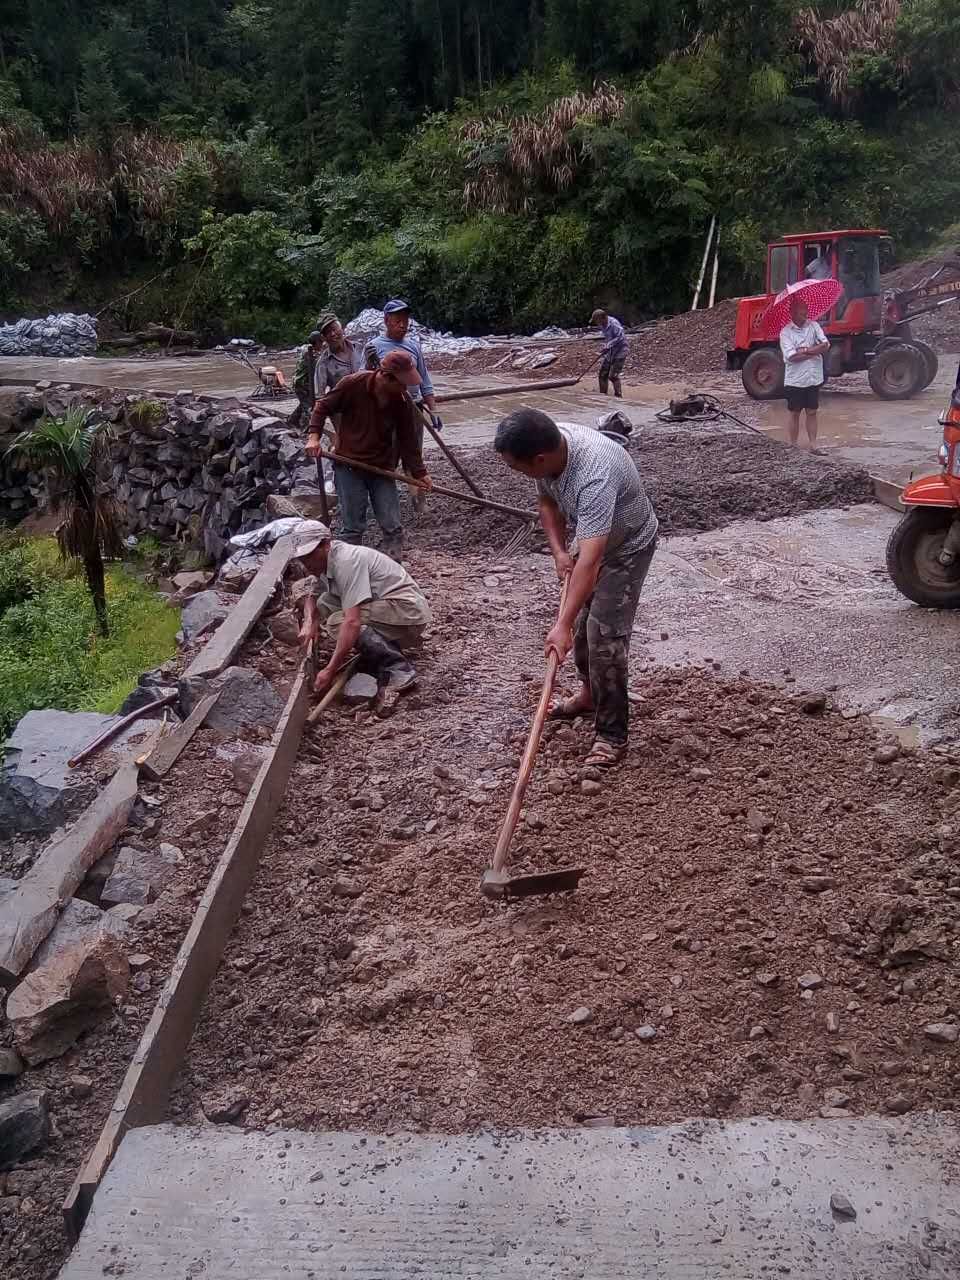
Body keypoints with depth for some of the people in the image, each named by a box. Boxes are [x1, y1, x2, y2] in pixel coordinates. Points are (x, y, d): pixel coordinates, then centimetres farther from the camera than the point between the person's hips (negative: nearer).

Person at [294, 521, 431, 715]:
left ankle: (398, 668, -20)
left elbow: (352, 622, -31)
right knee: (324, 603, 6)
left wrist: (330, 671, -31)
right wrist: (309, 622, -3)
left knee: (338, 622, -24)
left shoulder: (347, 561, -23)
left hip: (408, 612, -10)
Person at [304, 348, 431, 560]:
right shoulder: (353, 384, -16)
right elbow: (323, 406, -3)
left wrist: (418, 472, 4)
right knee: (352, 528, 1)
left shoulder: (402, 401, -7)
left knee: (392, 527, 3)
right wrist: (313, 435, -15)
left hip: (383, 468, 3)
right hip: (348, 465, -3)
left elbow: (408, 438, 3)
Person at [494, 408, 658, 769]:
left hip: (627, 548, -8)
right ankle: (590, 693, 42)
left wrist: (562, 625, -52)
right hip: (592, 542, 8)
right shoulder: (549, 445, -20)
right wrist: (559, 552, -14)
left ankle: (612, 735, -2)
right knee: (583, 620, 20)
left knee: (605, 638, -12)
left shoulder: (594, 476, -44)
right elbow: (547, 501, 0)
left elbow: (590, 561, -48)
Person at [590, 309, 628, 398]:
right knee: (602, 374, 7)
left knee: (613, 375, -12)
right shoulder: (603, 325, 7)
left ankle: (619, 396, -1)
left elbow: (621, 337, -27)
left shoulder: (613, 323, -20)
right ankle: (603, 395, 17)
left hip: (619, 351, -9)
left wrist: (609, 345, -28)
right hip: (609, 351, 9)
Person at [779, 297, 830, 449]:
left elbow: (825, 345, -8)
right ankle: (794, 446, 13)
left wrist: (805, 350, -17)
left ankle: (813, 445, 12)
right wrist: (815, 352, -12)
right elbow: (792, 357, -19)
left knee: (812, 413, 8)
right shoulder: (786, 332, -9)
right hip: (795, 380, -3)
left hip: (813, 378, 3)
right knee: (795, 414, 6)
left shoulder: (813, 326, 2)